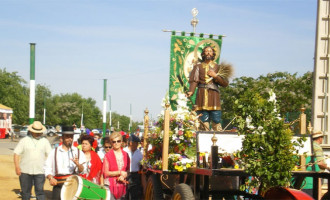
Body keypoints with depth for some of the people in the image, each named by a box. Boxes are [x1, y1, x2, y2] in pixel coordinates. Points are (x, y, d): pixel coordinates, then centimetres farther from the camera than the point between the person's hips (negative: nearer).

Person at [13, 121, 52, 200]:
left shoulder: (45, 141, 8)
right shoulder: (24, 141, 4)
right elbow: (16, 153, 2)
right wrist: (17, 166, -8)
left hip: (40, 171, 0)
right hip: (25, 171, 0)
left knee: (40, 191, -5)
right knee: (25, 191, 8)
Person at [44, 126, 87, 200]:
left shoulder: (78, 152, 10)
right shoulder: (54, 152, 11)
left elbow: (83, 171, 3)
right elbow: (47, 167, 6)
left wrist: (78, 164, -17)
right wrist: (50, 178, -11)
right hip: (58, 184, 0)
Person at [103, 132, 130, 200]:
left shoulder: (125, 155, 11)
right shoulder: (108, 155, -1)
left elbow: (128, 170, 13)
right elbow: (106, 173, -5)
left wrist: (123, 176, -7)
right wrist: (120, 172, -9)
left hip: (122, 185, 4)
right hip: (111, 185, -4)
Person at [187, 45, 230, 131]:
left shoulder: (218, 67, 17)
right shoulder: (198, 66, 16)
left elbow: (225, 83, 8)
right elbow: (194, 80, 2)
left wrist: (215, 76, -5)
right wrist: (191, 91, -15)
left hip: (214, 96, 0)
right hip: (202, 96, 0)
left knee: (216, 122, -7)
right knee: (204, 122, -4)